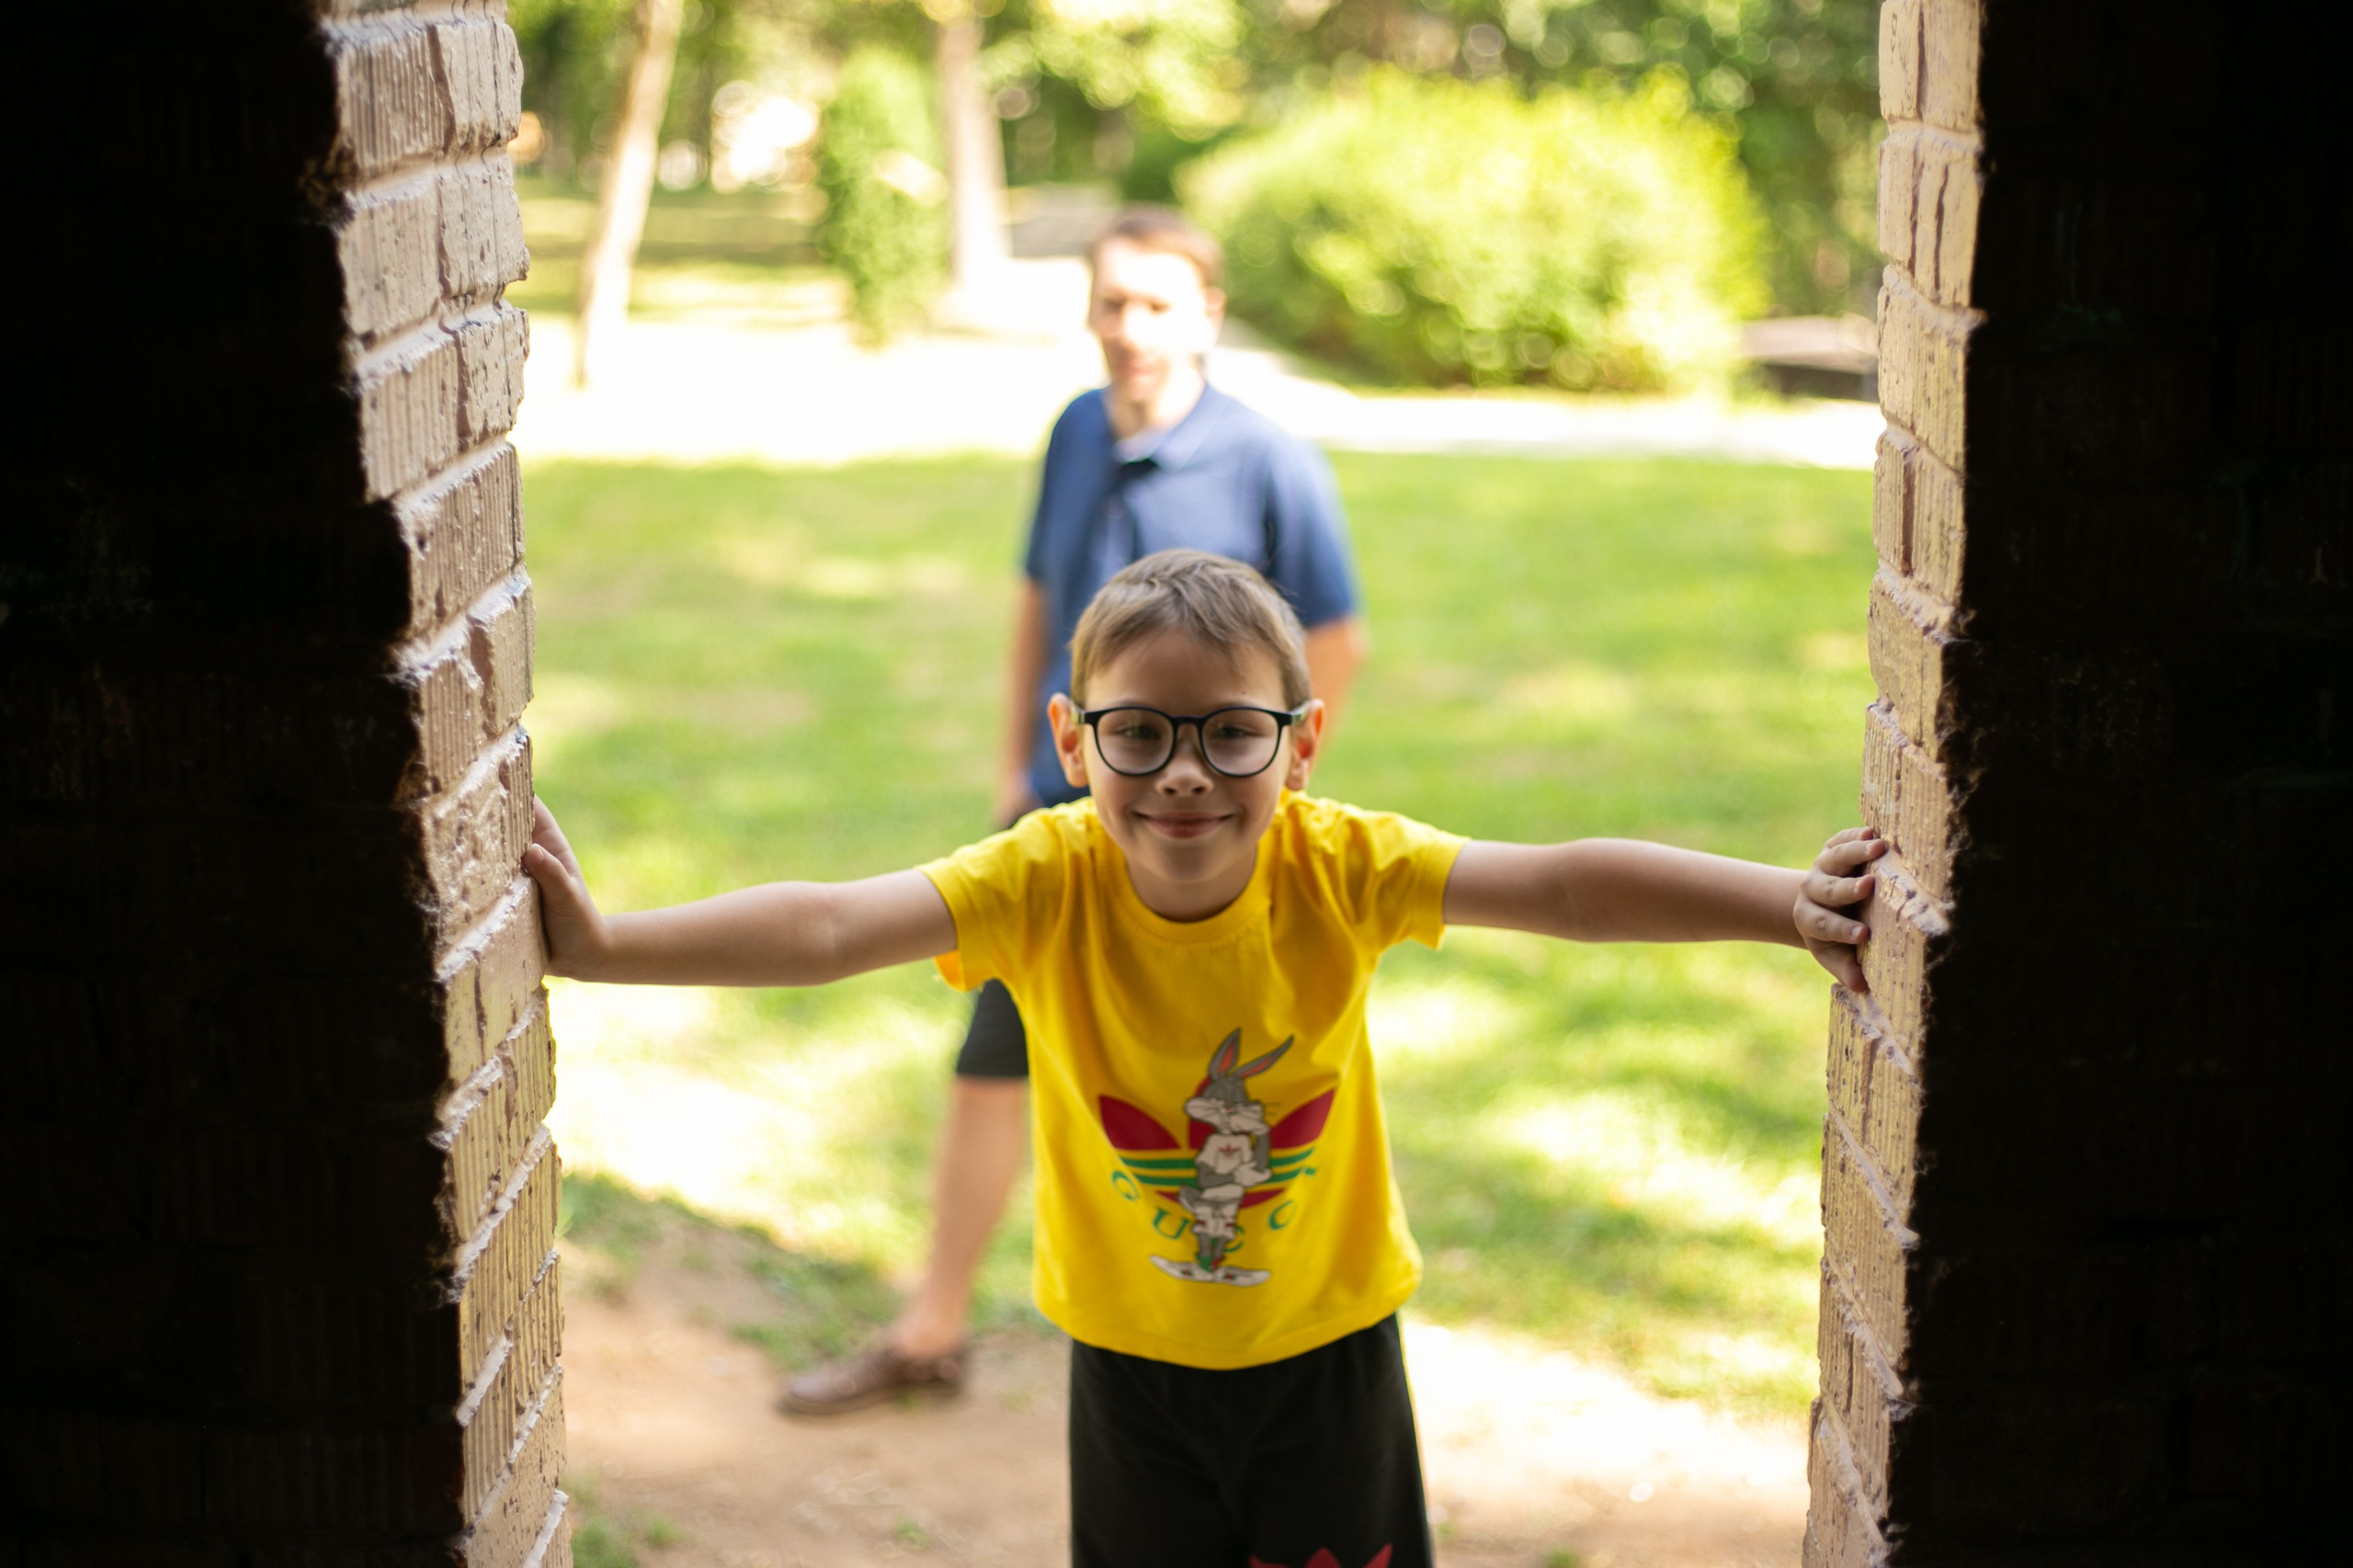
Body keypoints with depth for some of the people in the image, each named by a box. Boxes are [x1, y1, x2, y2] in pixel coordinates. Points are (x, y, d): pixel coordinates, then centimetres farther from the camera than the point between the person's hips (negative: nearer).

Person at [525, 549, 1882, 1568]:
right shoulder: (1046, 882, -22)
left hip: (1333, 1340, 0)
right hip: (1133, 1355, 0)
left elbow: (1566, 886, -30)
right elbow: (829, 927, -33)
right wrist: (603, 943, -47)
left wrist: (1790, 904, -41)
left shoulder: (1338, 868, -20)